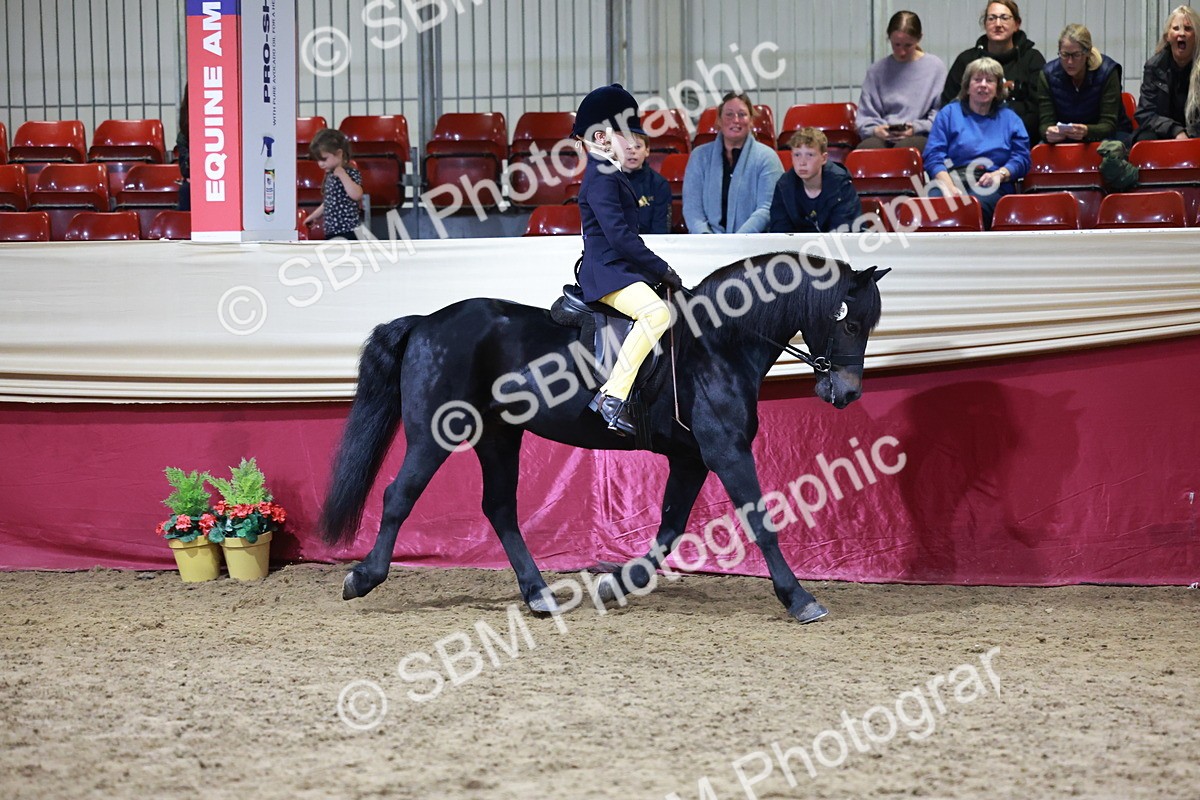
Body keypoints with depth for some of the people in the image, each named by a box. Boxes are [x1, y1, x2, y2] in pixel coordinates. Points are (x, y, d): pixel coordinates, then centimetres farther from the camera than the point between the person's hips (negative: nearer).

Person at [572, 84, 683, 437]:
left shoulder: (612, 175, 19)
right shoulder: (600, 178, -14)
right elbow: (619, 235, -23)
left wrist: (658, 271, 14)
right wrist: (663, 270, -18)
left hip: (624, 271, 11)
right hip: (607, 273, -11)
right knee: (657, 313, -32)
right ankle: (613, 396, -33)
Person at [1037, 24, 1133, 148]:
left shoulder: (1107, 72, -15)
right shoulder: (1048, 75, -9)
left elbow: (1108, 125, -19)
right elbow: (1045, 122, -12)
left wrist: (1087, 131, -43)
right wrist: (1048, 132, -39)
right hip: (1065, 138, 1)